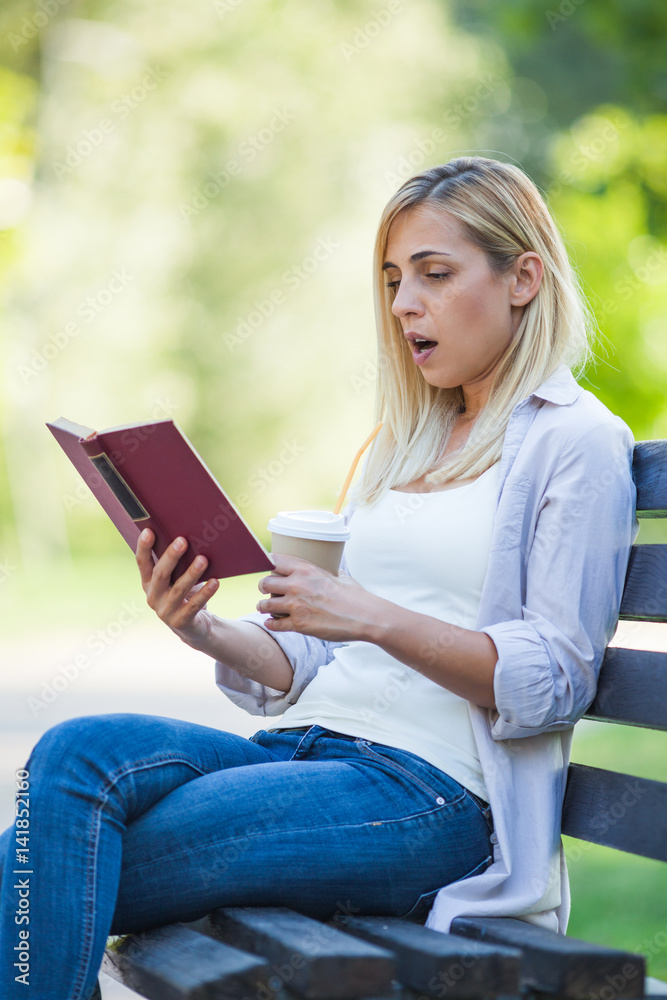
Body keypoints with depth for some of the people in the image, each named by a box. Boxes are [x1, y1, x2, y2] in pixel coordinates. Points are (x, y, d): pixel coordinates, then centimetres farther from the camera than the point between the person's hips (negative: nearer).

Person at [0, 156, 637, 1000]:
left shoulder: (577, 444, 0)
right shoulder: (403, 443, 23)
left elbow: (554, 683, -8)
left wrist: (374, 616, -18)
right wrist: (209, 632, -1)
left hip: (433, 792, -7)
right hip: (309, 744, 7)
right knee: (79, 750, -22)